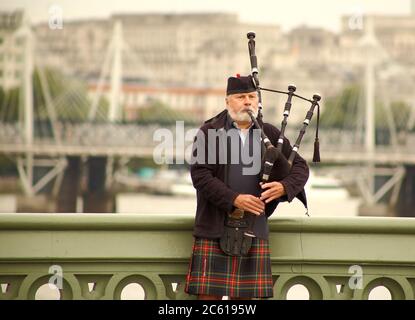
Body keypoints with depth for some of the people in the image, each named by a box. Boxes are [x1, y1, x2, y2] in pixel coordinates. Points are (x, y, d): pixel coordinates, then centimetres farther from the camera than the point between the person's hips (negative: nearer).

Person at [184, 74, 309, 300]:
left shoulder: (269, 134, 11)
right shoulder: (209, 132, 1)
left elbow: (300, 167, 12)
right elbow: (200, 174, -9)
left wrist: (284, 187, -11)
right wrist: (234, 199, -19)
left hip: (254, 230, 3)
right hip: (214, 229, -3)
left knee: (248, 294, 3)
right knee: (209, 293, -3)